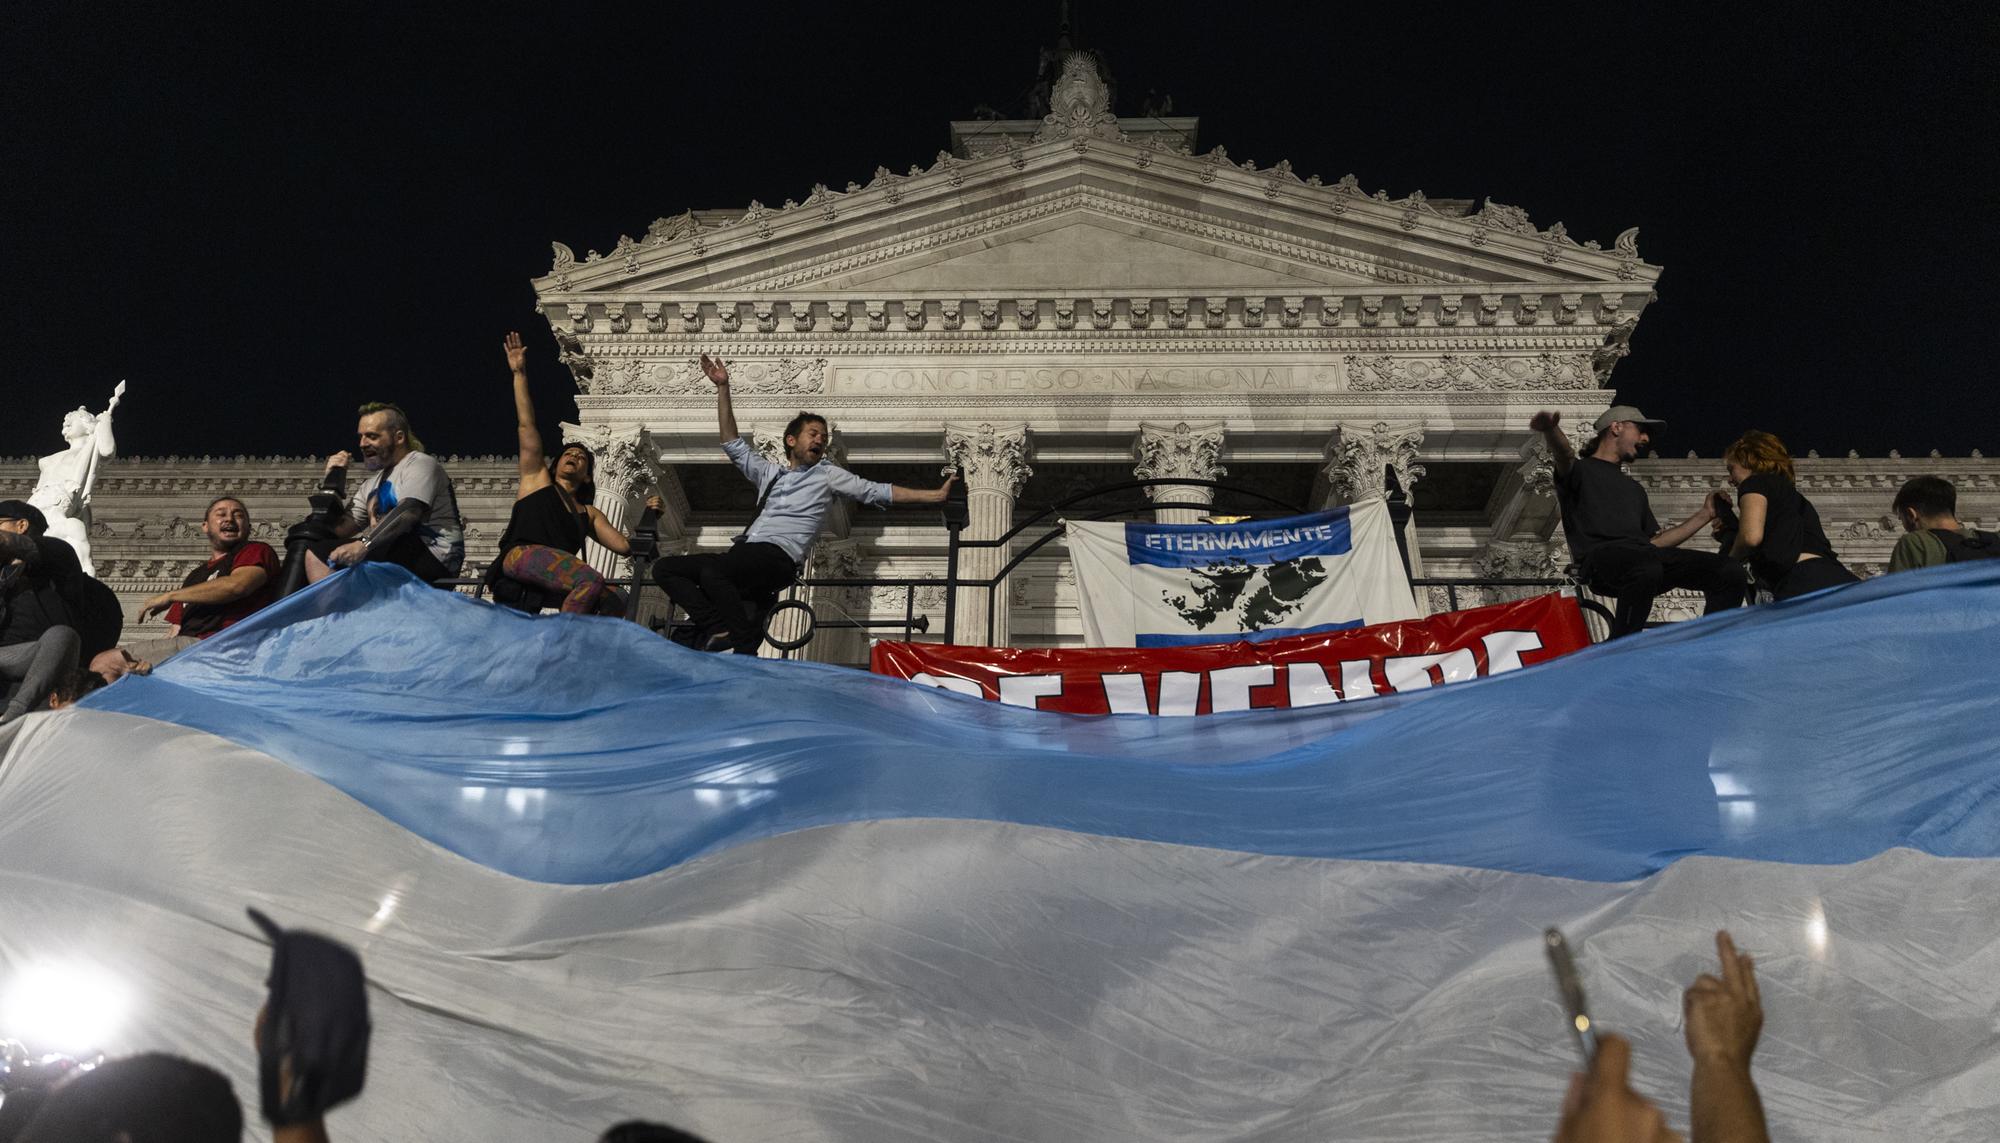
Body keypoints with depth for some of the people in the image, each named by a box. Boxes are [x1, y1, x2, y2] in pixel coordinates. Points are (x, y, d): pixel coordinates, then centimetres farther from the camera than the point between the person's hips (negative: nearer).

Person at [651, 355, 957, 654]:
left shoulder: (827, 475, 15)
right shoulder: (769, 473, 29)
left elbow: (879, 491, 10)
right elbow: (733, 444, 29)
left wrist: (935, 495, 4)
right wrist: (723, 388, 23)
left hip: (778, 557, -6)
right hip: (744, 555, 6)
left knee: (712, 572, -34)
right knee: (665, 568, -9)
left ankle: (745, 646, -24)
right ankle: (716, 626, -25)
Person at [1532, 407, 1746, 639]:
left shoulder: (1634, 489, 38)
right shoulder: (1581, 470, 17)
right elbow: (1565, 456, -10)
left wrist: (1705, 514, 31)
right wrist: (1551, 431, -35)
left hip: (1646, 556, 7)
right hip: (1601, 557, -7)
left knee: (1731, 575, -12)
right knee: (1647, 568, -41)